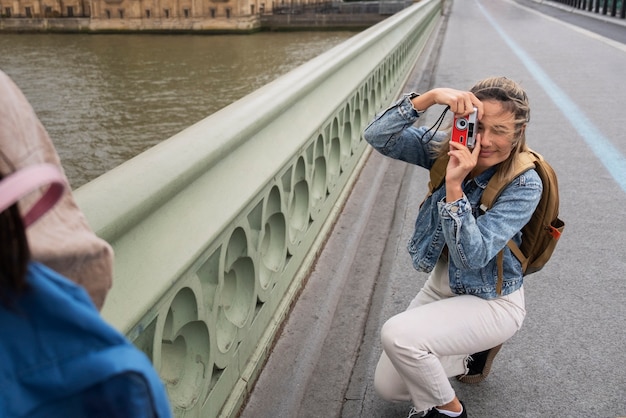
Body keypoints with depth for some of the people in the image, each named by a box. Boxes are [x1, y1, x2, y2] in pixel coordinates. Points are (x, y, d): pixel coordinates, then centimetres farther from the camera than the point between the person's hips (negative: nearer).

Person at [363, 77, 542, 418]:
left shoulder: (525, 184, -24)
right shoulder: (448, 149, -12)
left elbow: (472, 255, -32)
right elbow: (377, 136, -23)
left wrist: (454, 185, -40)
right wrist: (430, 96, -34)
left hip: (492, 301, -5)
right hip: (441, 285, 6)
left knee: (397, 335, -29)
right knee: (388, 387, 9)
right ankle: (474, 352, 29)